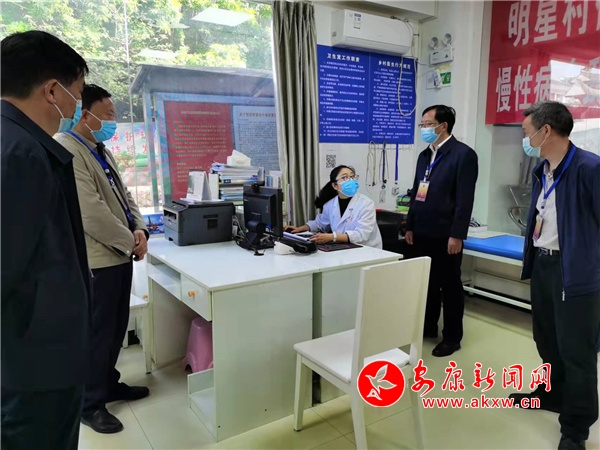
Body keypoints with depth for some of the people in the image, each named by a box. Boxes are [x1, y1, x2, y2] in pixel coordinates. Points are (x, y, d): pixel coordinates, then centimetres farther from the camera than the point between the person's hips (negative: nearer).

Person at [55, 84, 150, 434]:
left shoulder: (102, 152, 14)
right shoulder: (67, 151, -17)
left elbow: (124, 196, 16)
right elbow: (92, 214, -24)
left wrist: (139, 228, -2)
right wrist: (130, 241, -14)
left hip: (119, 256, 9)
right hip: (96, 260, -9)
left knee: (116, 328, 19)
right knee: (97, 333, 4)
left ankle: (109, 383, 37)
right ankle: (90, 404, 21)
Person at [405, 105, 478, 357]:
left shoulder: (463, 154, -9)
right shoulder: (424, 155, 15)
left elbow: (465, 199, -14)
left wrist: (456, 235, -17)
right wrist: (410, 226, 14)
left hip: (445, 235, -7)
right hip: (422, 233, 7)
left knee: (449, 286, 6)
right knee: (426, 283, 15)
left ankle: (452, 337, 20)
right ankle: (428, 328, 31)